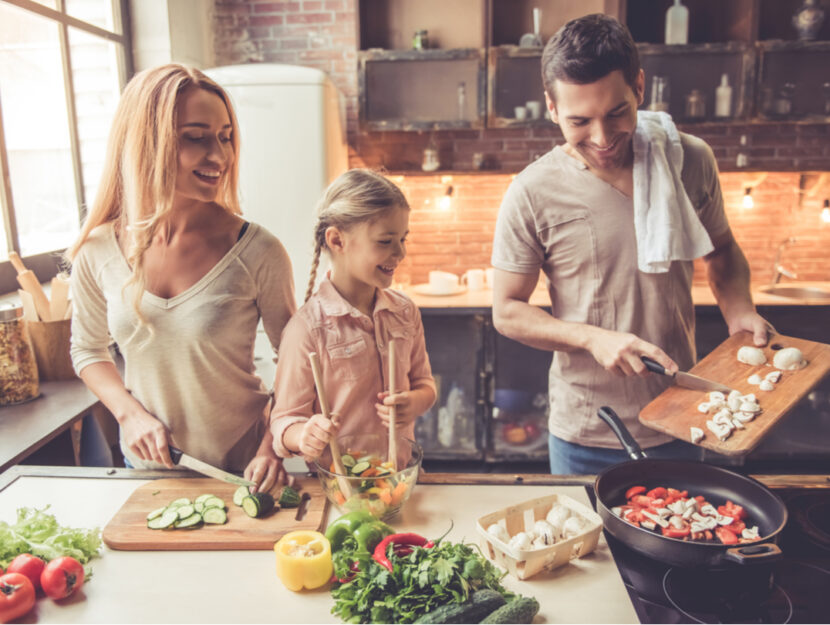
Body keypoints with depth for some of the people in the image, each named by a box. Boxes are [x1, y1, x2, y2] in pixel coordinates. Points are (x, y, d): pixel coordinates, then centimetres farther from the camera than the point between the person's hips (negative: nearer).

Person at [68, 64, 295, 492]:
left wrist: (273, 447, -18)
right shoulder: (98, 252, -9)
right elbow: (87, 350, 6)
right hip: (146, 467, 3)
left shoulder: (257, 252, -19)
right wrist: (131, 413, -9)